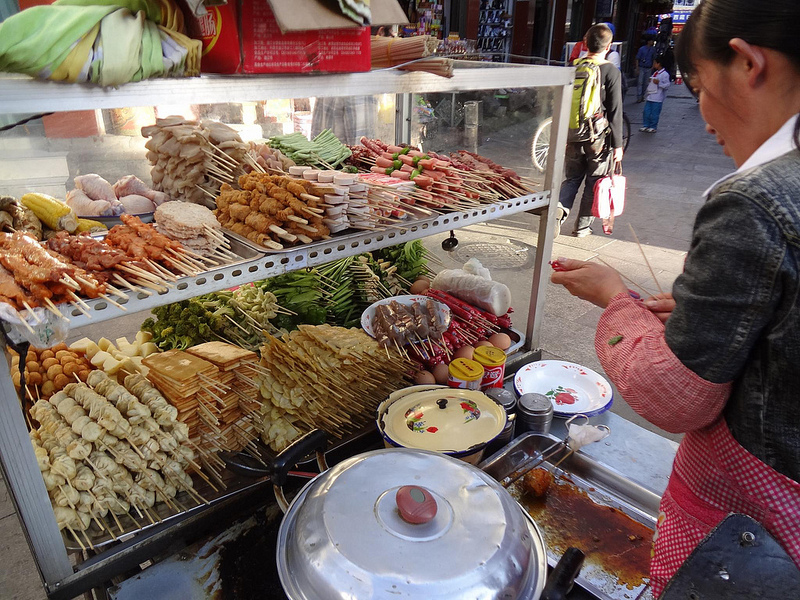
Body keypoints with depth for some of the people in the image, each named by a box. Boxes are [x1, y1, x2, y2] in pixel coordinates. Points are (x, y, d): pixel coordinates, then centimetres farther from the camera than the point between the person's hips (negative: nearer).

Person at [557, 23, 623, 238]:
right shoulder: (611, 71, -9)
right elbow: (615, 112, -9)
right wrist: (618, 144, -3)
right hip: (598, 137, -3)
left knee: (571, 178, 15)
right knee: (593, 182, 9)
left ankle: (559, 210, -9)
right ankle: (582, 227, 14)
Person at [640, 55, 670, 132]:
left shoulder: (665, 74, -10)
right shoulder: (655, 73, 17)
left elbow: (667, 85, -15)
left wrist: (659, 83, -24)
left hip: (657, 98, -8)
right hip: (650, 96, 8)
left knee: (654, 113, -2)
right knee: (646, 112, 7)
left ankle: (653, 127, 7)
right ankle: (646, 125, 17)